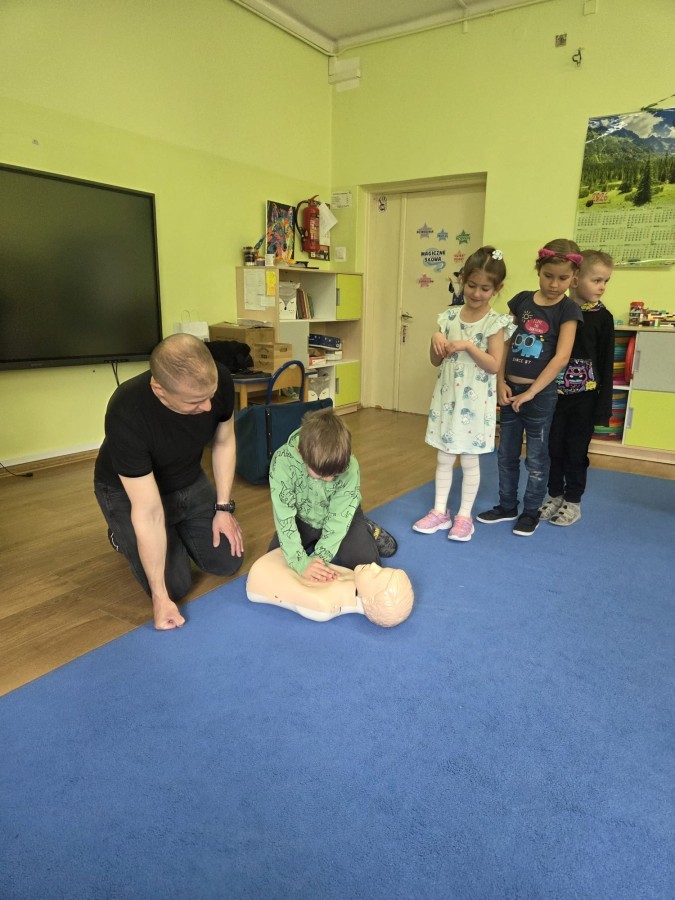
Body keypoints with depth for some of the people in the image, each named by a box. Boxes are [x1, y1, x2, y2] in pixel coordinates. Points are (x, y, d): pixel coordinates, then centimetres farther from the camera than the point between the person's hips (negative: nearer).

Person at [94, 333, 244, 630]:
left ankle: (178, 531, 29)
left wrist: (224, 508, -6)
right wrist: (160, 597, -28)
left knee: (228, 561, 1)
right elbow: (148, 513, -34)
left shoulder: (219, 381, -28)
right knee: (175, 586, -9)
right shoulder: (126, 415, -39)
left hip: (190, 482, 4)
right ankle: (123, 535, 19)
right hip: (129, 490, -4)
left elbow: (224, 441, -6)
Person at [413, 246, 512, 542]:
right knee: (443, 457, 11)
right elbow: (436, 361, 6)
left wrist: (468, 346, -21)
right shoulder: (449, 316, 3)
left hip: (475, 401, -4)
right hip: (447, 396, 4)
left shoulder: (495, 323, -8)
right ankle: (440, 511, 22)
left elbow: (494, 365, -13)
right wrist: (436, 340, -13)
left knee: (470, 460, 7)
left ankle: (464, 516, 20)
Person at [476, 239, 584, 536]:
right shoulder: (521, 300, 3)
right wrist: (501, 382, -3)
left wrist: (530, 393, -17)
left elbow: (561, 357, -15)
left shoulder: (568, 310, -7)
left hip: (540, 394, -4)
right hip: (510, 390, 4)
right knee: (506, 454, 13)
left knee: (536, 458, 7)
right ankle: (507, 506, 29)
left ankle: (531, 512, 22)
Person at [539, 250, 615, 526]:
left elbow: (606, 364, -2)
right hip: (555, 394, 1)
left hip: (584, 397, -1)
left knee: (576, 451, 8)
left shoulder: (602, 317, -4)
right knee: (554, 448, 10)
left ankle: (572, 502, 23)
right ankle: (555, 496, 28)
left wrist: (603, 405, -4)